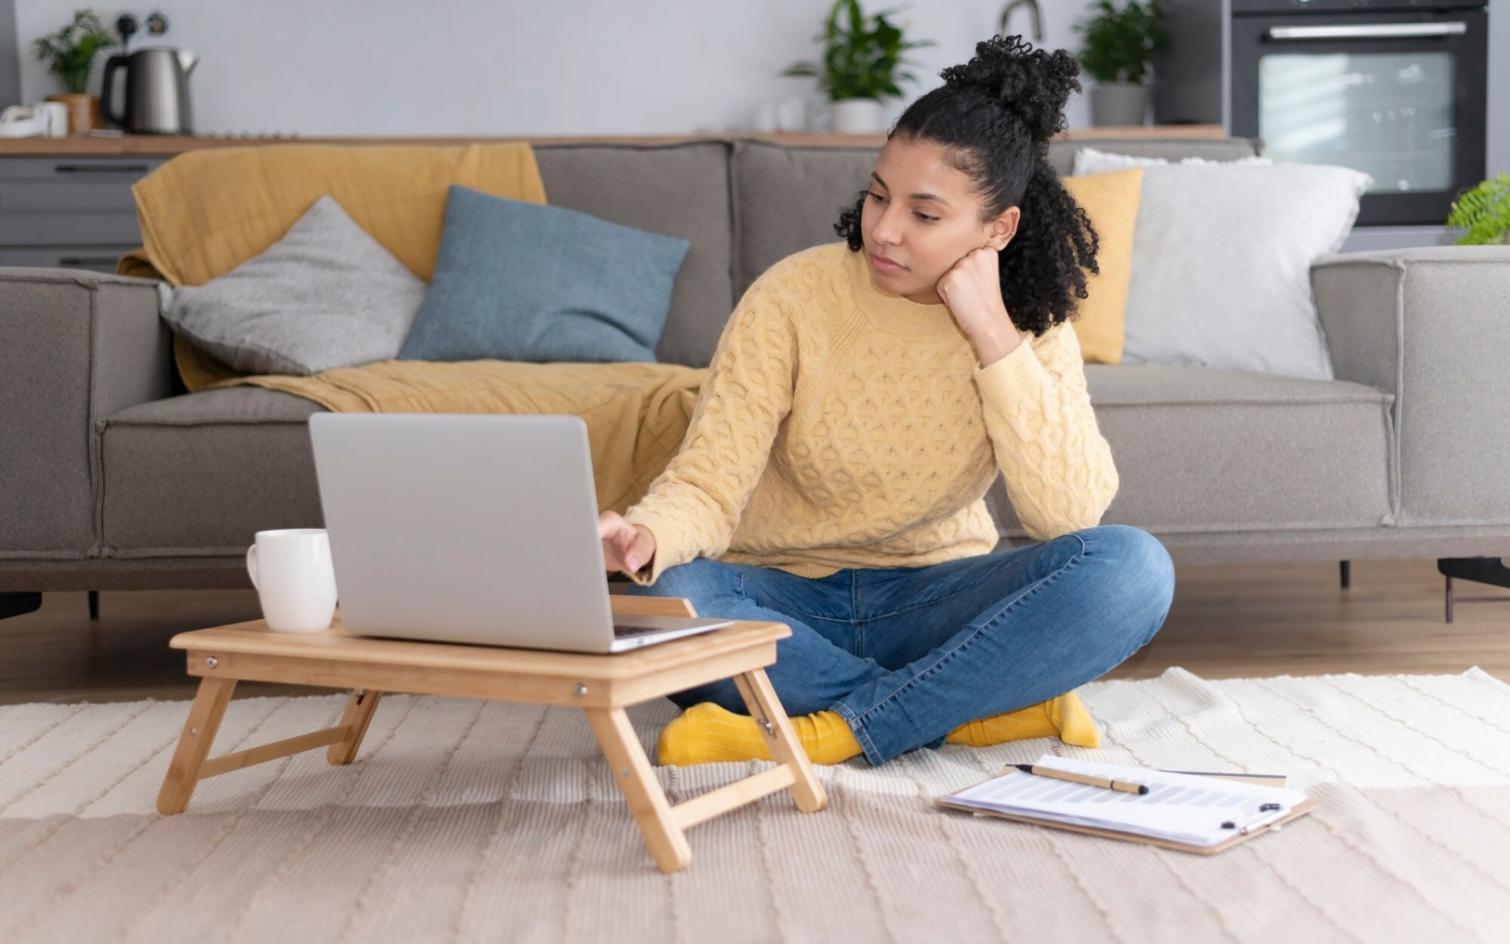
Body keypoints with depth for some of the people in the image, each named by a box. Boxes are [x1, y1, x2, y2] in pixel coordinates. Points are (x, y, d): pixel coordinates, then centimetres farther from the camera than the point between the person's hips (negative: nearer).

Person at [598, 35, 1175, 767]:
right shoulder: (794, 296, -13)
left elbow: (1068, 514, -20)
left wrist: (993, 337, -23)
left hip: (933, 601, 1)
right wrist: (649, 534, -42)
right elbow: (708, 480, -19)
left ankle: (830, 733, -27)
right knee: (664, 598, -35)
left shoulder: (1031, 324, -7)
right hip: (784, 602, -1)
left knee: (1133, 566, -25)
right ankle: (981, 711, -24)